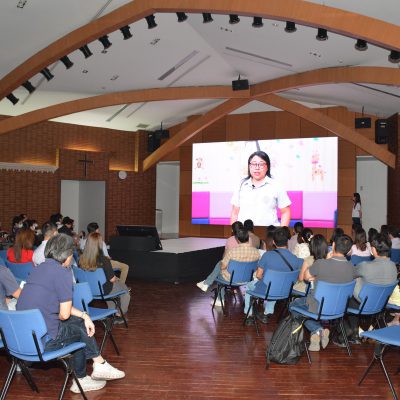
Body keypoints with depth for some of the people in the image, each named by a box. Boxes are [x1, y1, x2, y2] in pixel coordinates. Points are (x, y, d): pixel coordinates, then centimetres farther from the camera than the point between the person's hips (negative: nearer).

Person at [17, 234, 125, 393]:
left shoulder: (41, 268, 13)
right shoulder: (63, 273, -15)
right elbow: (65, 314, -15)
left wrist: (84, 315, 10)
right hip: (43, 340, -8)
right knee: (82, 328, 12)